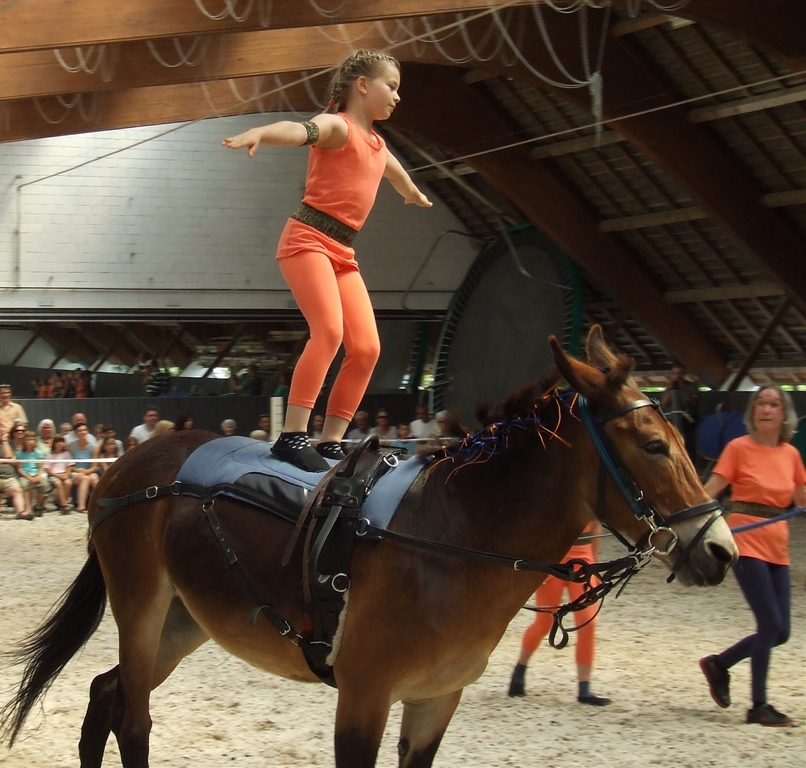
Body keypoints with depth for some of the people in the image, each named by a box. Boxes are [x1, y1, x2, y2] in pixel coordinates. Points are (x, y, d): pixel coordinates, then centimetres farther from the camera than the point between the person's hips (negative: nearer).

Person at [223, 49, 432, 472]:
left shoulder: (377, 145, 22)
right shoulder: (337, 126, -4)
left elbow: (395, 171, 46)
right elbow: (302, 130, -28)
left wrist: (415, 194, 68)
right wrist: (259, 133, -50)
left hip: (343, 253, 9)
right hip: (307, 240, -9)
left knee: (366, 348, -2)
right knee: (329, 330, -26)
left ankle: (330, 442, 3)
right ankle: (292, 436, -29)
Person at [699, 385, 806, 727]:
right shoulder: (739, 448, -6)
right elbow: (709, 490, -12)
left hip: (777, 546, 6)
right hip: (745, 541, -6)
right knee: (772, 624, -11)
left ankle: (719, 663, 28)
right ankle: (759, 706, 1)